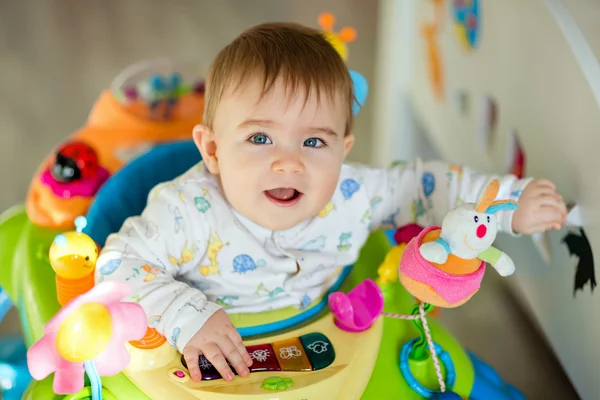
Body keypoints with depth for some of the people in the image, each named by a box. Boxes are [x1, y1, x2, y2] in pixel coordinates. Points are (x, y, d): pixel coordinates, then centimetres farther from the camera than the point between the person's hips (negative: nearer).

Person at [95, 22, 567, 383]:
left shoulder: (352, 196, -17)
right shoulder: (188, 212, -29)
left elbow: (421, 184, -2)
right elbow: (117, 265, -22)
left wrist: (511, 203, -6)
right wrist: (183, 316, -35)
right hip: (207, 366, -3)